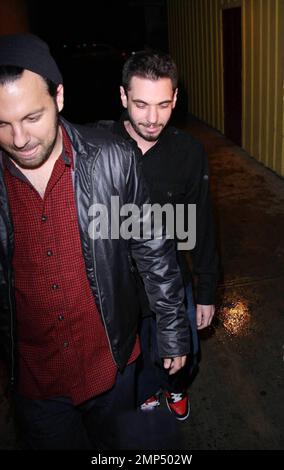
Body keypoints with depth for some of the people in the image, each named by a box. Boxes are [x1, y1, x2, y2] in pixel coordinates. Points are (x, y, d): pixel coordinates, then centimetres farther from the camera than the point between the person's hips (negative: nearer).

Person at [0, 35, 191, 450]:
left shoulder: (113, 159, -17)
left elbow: (154, 251, -7)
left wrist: (173, 332, 1)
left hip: (111, 362, 0)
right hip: (33, 377, 1)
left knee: (115, 443, 24)